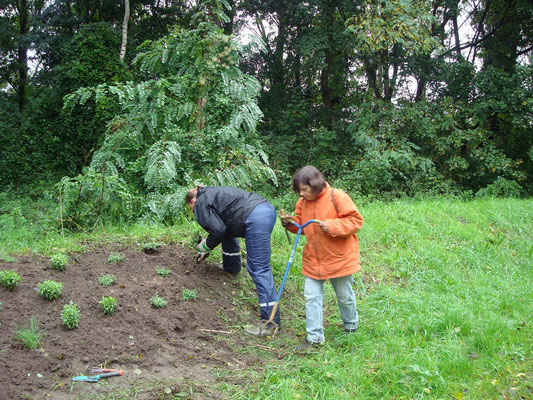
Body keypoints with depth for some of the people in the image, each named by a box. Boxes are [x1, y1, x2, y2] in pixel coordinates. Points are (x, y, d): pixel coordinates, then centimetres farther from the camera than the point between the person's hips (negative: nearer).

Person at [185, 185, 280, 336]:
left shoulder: (201, 203, 5)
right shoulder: (212, 193, 33)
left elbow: (218, 229, -5)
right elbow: (223, 224, 38)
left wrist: (206, 246, 13)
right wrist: (207, 249, 44)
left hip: (256, 219, -10)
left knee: (259, 270, -10)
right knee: (228, 232, 33)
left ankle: (270, 322, -11)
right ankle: (232, 267, 51)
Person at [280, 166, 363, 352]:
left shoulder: (337, 197, -17)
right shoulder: (303, 202, 3)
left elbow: (356, 220, -16)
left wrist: (332, 226, -27)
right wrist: (291, 223, -6)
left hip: (339, 258, -5)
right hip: (313, 260, 5)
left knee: (344, 296, 13)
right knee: (311, 296, 2)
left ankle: (351, 326, 38)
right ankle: (314, 336, 11)